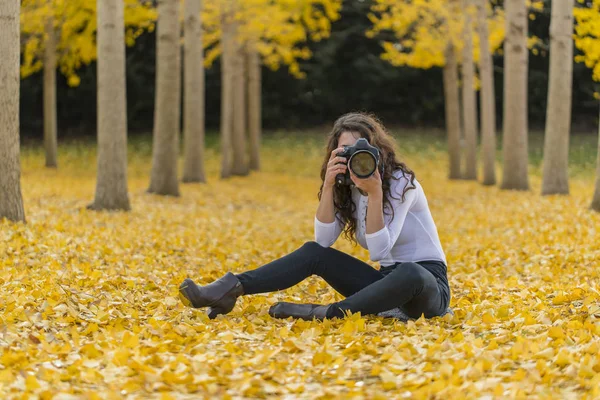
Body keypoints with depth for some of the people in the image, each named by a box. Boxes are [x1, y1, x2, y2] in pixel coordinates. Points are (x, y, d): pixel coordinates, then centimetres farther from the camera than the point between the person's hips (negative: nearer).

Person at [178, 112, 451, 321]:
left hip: (427, 283, -5)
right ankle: (230, 290, -22)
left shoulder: (401, 183, -15)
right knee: (313, 252, -9)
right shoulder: (347, 189, 5)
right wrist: (328, 186, -18)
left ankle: (329, 313, -42)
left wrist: (375, 193, -31)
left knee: (409, 274, -42)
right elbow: (323, 241, -10)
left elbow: (379, 251, -24)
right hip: (388, 280, 6)